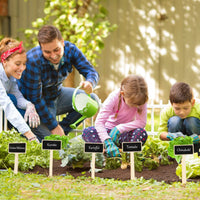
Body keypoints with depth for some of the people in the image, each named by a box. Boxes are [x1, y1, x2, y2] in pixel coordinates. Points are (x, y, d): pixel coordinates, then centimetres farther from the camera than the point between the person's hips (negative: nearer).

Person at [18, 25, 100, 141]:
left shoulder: (70, 50, -17)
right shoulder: (33, 60, -32)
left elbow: (91, 71, -14)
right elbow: (35, 98, -27)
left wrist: (90, 83, -41)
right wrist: (53, 126, -24)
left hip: (57, 94, 6)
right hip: (36, 104, -6)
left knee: (92, 100, -9)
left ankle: (63, 130, 0)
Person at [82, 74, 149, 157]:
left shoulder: (141, 100, -19)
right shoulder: (114, 97, -24)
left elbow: (142, 122, -21)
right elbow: (99, 122, -30)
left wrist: (119, 128, -32)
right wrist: (108, 143, -44)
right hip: (109, 131, 0)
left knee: (142, 133, -35)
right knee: (87, 132, -30)